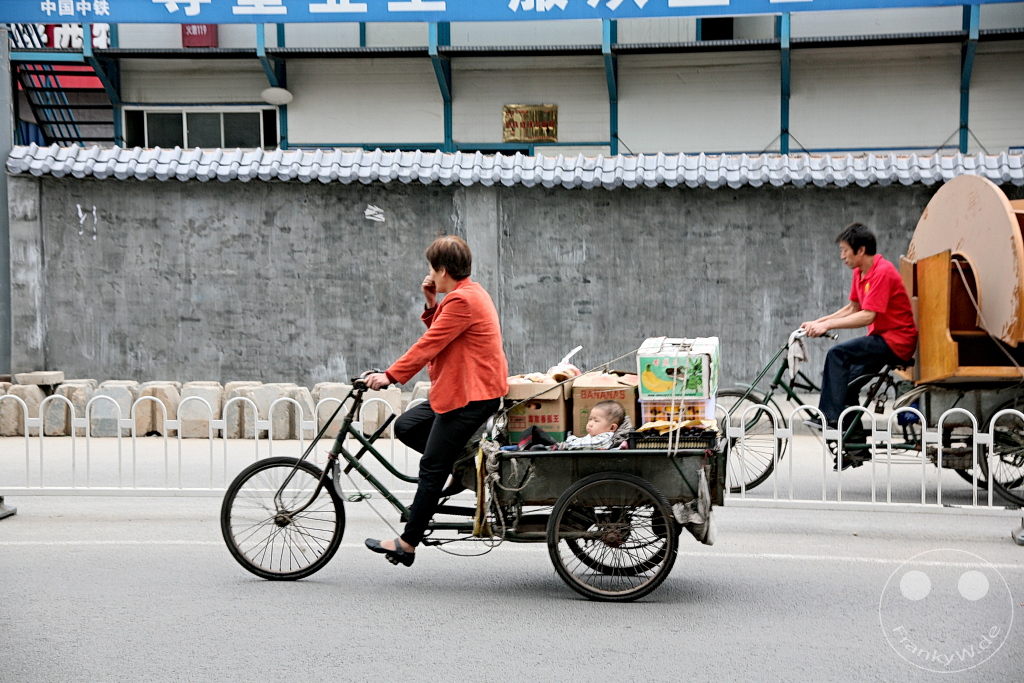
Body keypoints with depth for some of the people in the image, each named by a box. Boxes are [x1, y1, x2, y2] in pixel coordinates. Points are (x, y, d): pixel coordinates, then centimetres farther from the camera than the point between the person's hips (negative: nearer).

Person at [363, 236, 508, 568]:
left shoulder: (462, 300, -18)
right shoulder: (469, 293, 15)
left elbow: (429, 344, -21)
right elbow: (439, 332, 19)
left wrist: (390, 375, -20)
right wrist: (432, 304, 5)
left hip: (471, 396, -11)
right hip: (460, 389, 11)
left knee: (432, 468, -6)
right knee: (406, 427, 11)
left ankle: (407, 543, 0)